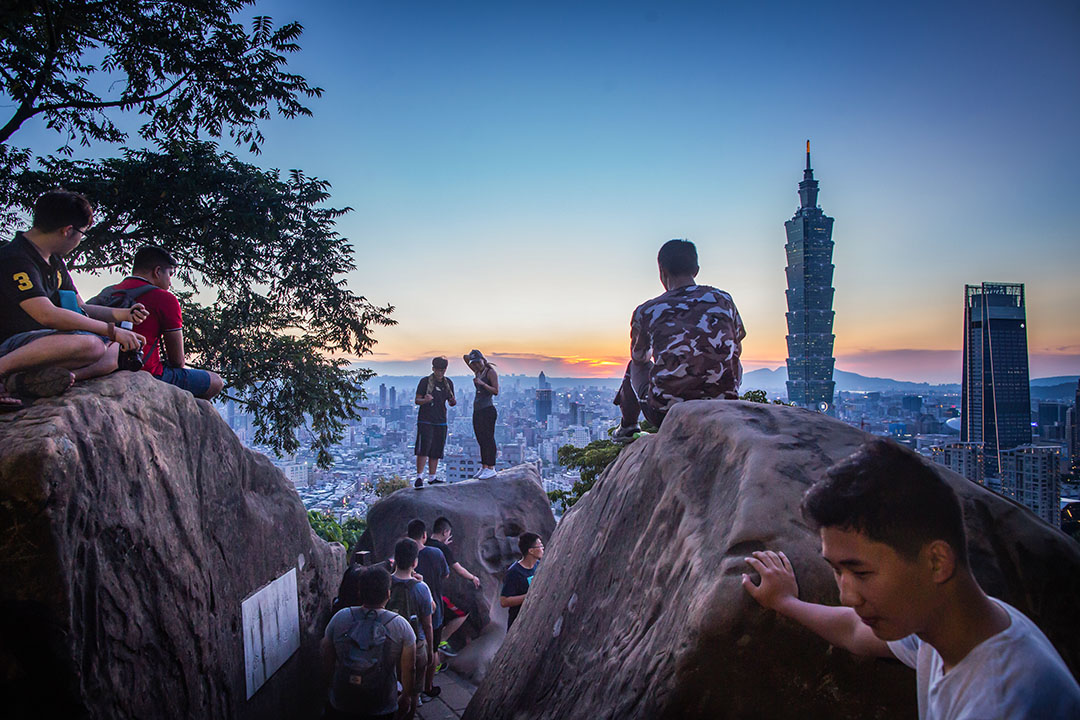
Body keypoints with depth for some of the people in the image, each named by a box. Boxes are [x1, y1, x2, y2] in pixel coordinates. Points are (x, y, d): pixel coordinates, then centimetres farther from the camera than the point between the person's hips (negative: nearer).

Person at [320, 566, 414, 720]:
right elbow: (407, 669, -9)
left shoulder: (339, 618, -11)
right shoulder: (401, 626, -16)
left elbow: (328, 663, 0)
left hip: (340, 706, 2)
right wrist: (406, 697, 9)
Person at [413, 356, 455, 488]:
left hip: (441, 421, 5)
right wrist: (425, 400, -26)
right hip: (425, 421, -5)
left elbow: (451, 403, 18)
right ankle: (419, 477, -11)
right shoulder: (425, 381, -3)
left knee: (436, 451, 7)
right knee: (423, 449, -13)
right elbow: (417, 400, -4)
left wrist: (453, 401, -6)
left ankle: (432, 478, 15)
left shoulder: (448, 383, 11)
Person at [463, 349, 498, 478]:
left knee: (488, 439, -10)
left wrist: (482, 383, -22)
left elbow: (496, 391, -14)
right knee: (481, 440, 8)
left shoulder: (491, 372, -5)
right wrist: (469, 357, 11)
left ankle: (491, 468, -10)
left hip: (488, 410, -8)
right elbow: (465, 358, 28)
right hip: (477, 410, 8)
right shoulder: (478, 371, 17)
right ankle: (484, 467, 12)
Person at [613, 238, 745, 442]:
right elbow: (737, 351, 19)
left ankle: (627, 426, 47)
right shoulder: (724, 300, 3)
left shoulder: (646, 311, -3)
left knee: (635, 367, 30)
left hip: (665, 414, -1)